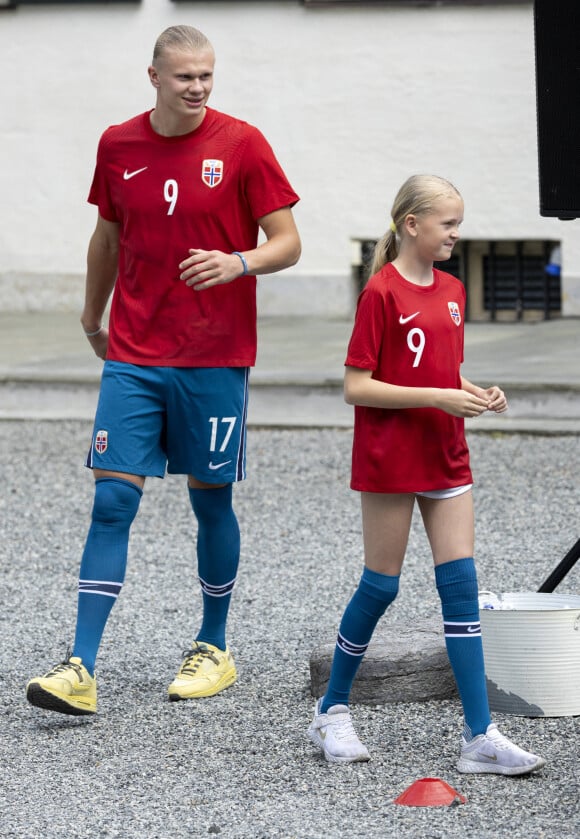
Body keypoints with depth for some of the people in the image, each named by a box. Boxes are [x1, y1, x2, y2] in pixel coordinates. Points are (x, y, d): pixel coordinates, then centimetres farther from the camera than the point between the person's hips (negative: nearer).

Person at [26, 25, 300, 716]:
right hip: (133, 357, 2)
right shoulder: (118, 146, 4)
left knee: (212, 501, 7)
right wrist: (92, 315, 28)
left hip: (215, 356, -2)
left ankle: (213, 650, 24)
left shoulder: (240, 145, -5)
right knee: (112, 501, -5)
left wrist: (239, 262, -22)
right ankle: (80, 671, -9)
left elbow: (287, 244, -3)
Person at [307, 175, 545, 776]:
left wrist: (476, 393, 0)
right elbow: (356, 388, -15)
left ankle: (479, 737, -3)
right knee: (381, 586, 2)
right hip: (389, 461, -6)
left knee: (460, 585, -1)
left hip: (446, 460, 6)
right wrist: (439, 398, -21)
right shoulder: (382, 292, -12)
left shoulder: (452, 291, 9)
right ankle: (332, 710, 22)